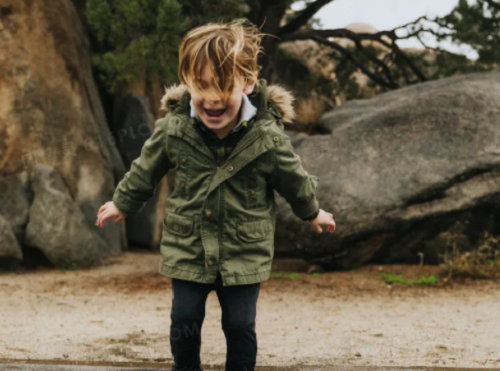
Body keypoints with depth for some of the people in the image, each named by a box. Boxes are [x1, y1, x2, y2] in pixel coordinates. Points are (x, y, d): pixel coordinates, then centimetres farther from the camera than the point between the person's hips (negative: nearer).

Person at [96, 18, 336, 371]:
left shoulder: (267, 136, -16)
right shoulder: (173, 129, -13)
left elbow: (293, 179, 3)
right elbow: (145, 170, 7)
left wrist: (312, 212, 18)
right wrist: (122, 203, 20)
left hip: (244, 253, -1)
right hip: (187, 249, 1)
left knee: (240, 324, 4)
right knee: (185, 319, 4)